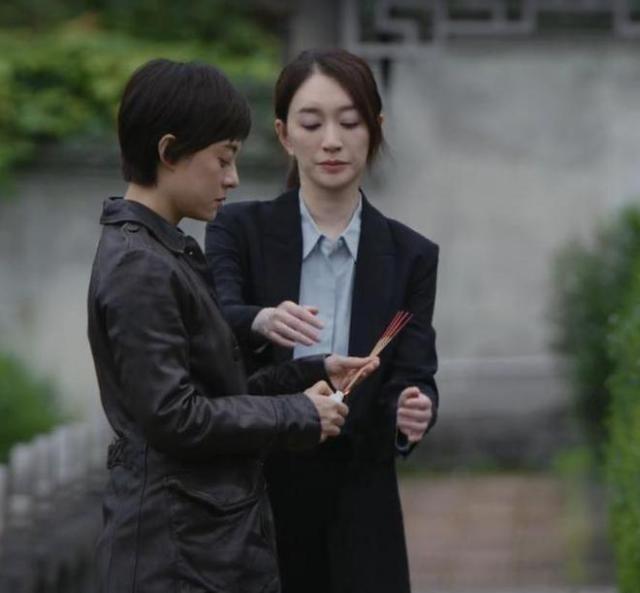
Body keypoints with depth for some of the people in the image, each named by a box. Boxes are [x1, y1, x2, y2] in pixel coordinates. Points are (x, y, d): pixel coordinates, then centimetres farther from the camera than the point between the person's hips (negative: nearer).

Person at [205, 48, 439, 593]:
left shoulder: (410, 256, 5)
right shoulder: (239, 230, 0)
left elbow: (414, 376, -4)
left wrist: (414, 411, -27)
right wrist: (262, 322, -40)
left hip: (358, 516, 1)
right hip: (251, 505, -1)